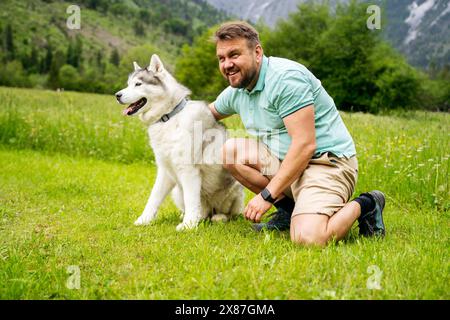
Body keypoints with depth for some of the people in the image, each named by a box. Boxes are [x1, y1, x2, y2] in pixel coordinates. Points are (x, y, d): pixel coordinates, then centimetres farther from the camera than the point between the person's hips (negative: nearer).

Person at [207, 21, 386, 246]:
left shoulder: (286, 78, -20)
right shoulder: (235, 91, 8)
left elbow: (305, 145, -25)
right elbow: (209, 113, 32)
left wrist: (267, 194, -23)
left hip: (327, 162, -9)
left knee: (307, 238, -31)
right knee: (231, 150, -1)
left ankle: (364, 206, -1)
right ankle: (288, 208, 4)